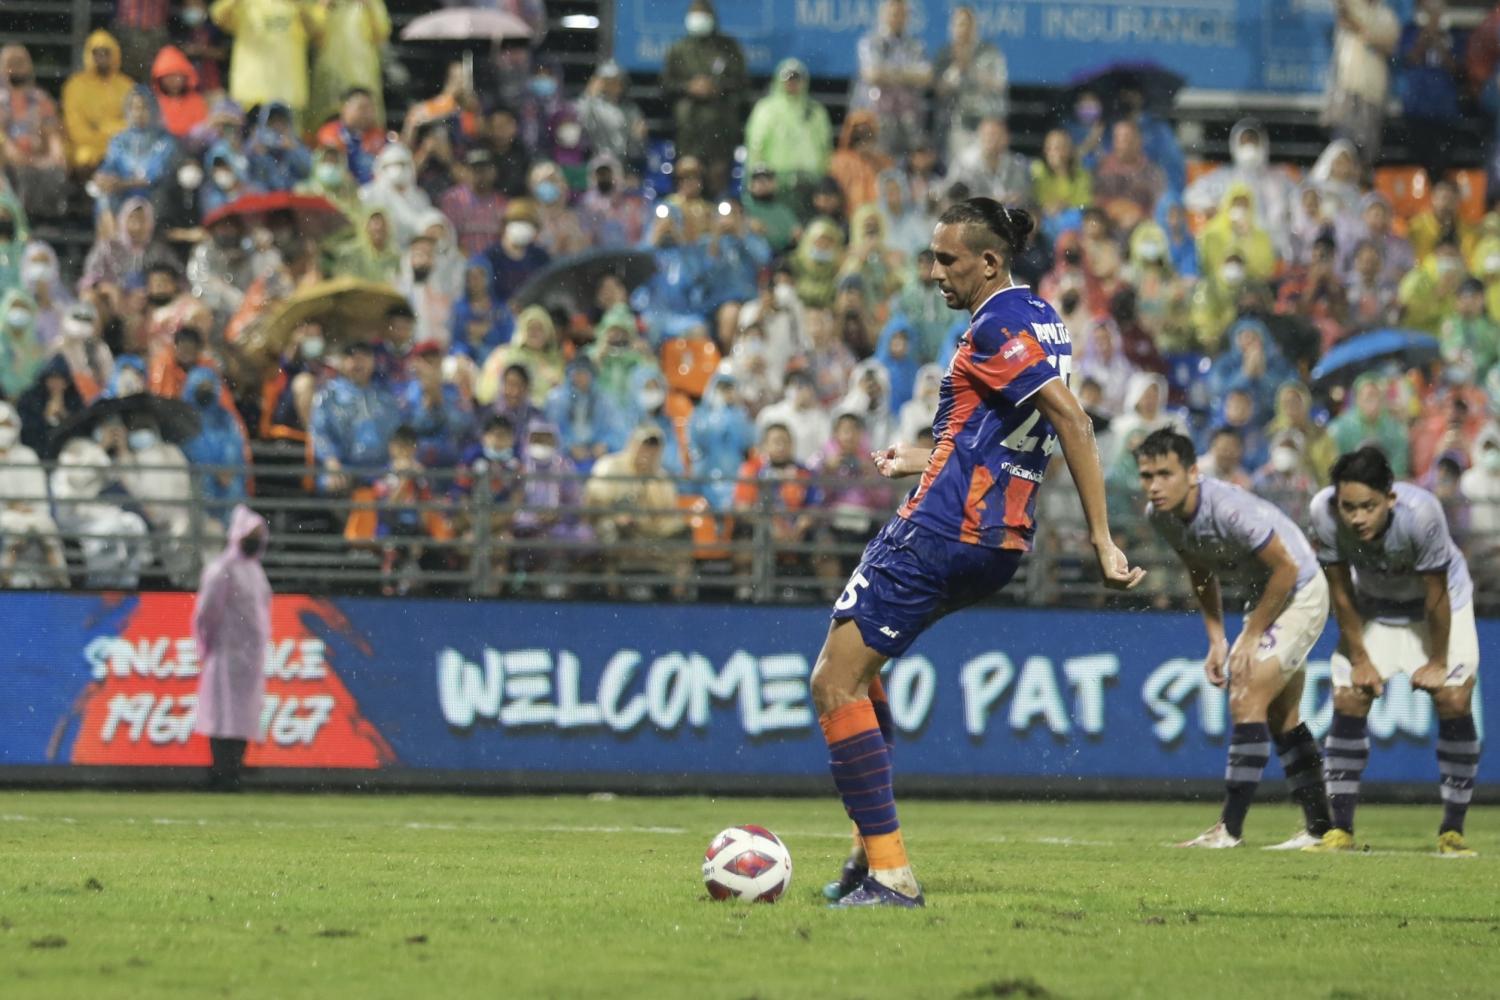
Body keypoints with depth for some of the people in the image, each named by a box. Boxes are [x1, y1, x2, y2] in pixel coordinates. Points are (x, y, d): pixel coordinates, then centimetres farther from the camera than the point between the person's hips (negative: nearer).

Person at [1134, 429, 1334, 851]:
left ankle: (1231, 828, -15)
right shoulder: (1158, 515, -9)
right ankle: (1320, 827, 23)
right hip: (1263, 595, 9)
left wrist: (1251, 636, -19)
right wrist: (1217, 641, 1)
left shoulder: (1230, 509, -34)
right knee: (1281, 717, 13)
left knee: (1247, 700, -17)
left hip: (1299, 593, -9)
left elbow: (1287, 568, -25)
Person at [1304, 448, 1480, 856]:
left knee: (1454, 701, -13)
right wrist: (1359, 659, -9)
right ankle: (1341, 830, 1)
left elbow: (1437, 594, -26)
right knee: (1348, 700, -7)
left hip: (1443, 599, -2)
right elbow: (1341, 591, -16)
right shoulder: (1324, 512, -31)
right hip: (1374, 604, 3)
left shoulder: (1420, 512, -40)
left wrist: (1438, 662, -16)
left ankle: (1452, 830, -1)